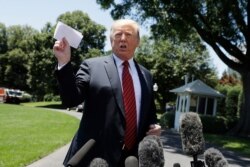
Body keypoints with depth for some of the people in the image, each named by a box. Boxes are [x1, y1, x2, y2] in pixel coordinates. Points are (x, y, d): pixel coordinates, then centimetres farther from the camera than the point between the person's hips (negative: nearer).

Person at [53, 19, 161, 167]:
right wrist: (65, 62, -18)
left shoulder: (146, 75, 11)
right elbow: (71, 100, -9)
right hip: (95, 153, -4)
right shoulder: (92, 66, -1)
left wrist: (154, 126, 0)